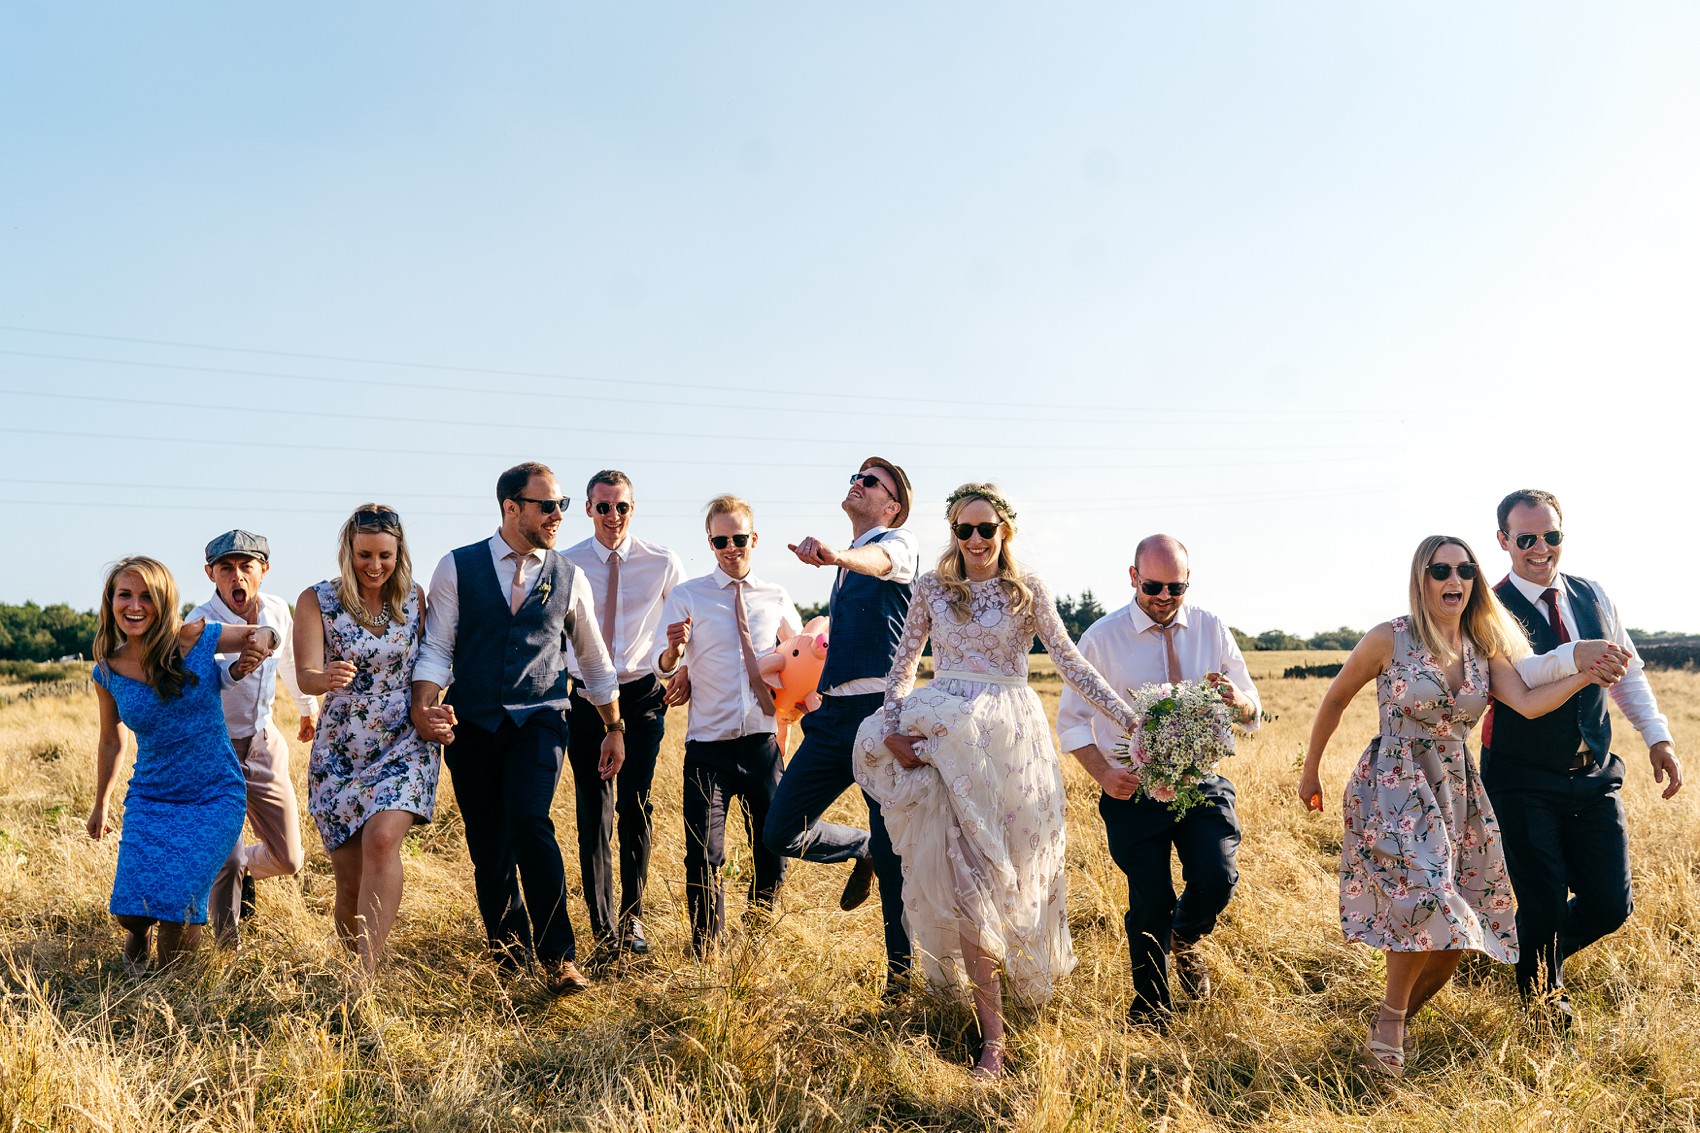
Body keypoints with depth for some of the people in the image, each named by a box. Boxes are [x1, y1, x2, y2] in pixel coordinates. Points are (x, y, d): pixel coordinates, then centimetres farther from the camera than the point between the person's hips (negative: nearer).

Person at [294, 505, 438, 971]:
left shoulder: (413, 597, 2)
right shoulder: (316, 600, -4)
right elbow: (306, 675, -14)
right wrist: (327, 679, -36)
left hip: (404, 745, 0)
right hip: (340, 753, 0)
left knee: (382, 839, -25)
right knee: (350, 880, 2)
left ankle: (368, 970, -24)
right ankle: (349, 960, 26)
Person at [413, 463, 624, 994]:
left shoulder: (569, 578, 7)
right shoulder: (457, 568, 2)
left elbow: (595, 660, 17)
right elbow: (436, 647, -1)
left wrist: (615, 728, 20)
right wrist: (423, 707, -18)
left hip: (539, 719, -1)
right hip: (472, 725, 1)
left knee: (529, 820, -23)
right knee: (488, 848, 6)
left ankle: (558, 959, -14)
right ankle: (507, 955, 27)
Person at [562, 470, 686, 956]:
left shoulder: (663, 563, -1)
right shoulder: (566, 565, -2)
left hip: (642, 696, 0)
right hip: (586, 697, 0)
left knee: (636, 807, 2)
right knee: (593, 810, 2)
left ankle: (631, 917, 17)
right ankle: (603, 926, 11)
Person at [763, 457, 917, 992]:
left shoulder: (898, 542, -1)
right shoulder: (845, 570, 24)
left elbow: (880, 560, -27)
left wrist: (838, 555, -48)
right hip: (834, 713, 7)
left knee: (894, 851, -2)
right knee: (782, 832, 1)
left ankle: (903, 970, 12)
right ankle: (862, 849, 28)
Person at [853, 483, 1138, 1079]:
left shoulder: (1028, 590, 4)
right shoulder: (932, 587, 8)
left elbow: (1071, 661, 0)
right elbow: (903, 663, 10)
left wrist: (1128, 717, -8)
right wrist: (893, 729, -4)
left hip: (1010, 740, 0)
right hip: (948, 738, 0)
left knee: (1012, 870, 4)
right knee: (965, 876, -7)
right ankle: (992, 1034, -4)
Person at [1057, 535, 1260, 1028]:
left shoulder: (1212, 630, 3)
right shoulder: (1102, 637, -5)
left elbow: (1253, 715, 7)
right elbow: (1071, 717, 1)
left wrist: (1236, 702, -18)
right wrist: (1102, 772, -15)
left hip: (1200, 782, 2)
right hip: (1133, 789, -2)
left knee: (1217, 878, -16)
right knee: (1149, 903, 0)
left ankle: (1184, 939, 21)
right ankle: (1149, 1009, 25)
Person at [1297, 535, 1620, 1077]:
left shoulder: (1485, 647, 6)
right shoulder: (1389, 639, -7)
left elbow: (1529, 702, -9)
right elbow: (1334, 700, 3)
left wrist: (1587, 673, -23)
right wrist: (1310, 770, 8)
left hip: (1458, 793, 5)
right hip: (1395, 787, -5)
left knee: (1456, 933, 3)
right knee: (1427, 900, -23)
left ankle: (1397, 1019, 25)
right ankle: (1390, 1017, -1)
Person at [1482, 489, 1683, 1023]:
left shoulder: (1592, 596, 6)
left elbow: (1628, 671, 15)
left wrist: (1657, 736, 6)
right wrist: (1572, 658, -43)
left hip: (1594, 777, 5)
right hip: (1523, 784, -5)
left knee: (1611, 905, 5)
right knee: (1543, 905, -1)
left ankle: (1536, 953, 35)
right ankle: (1542, 995, 27)